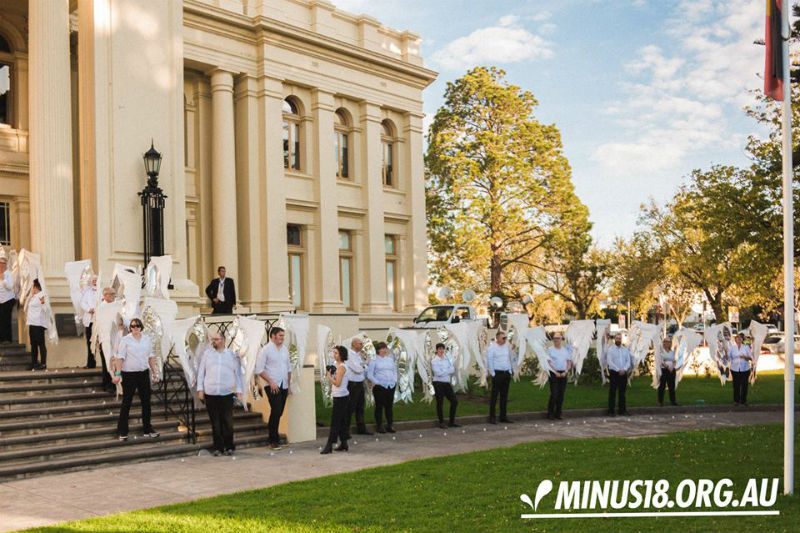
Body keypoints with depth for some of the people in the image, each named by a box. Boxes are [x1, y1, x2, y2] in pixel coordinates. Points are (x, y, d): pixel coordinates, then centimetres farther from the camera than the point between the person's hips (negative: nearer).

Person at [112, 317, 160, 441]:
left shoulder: (147, 339, 6)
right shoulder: (125, 340, -6)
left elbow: (151, 357, 12)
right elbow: (120, 357, -11)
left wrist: (155, 372, 10)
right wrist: (117, 373, -19)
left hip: (143, 373, 4)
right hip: (129, 374, -4)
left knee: (146, 402, 8)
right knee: (126, 403, 2)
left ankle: (147, 429, 19)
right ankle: (122, 431, 9)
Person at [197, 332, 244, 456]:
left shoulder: (232, 355, 7)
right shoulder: (207, 353, 8)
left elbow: (238, 373, 9)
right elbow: (201, 371, 9)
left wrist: (239, 391, 4)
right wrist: (200, 389, 3)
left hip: (227, 394, -1)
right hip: (210, 394, 1)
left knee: (227, 422, -1)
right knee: (215, 423, 4)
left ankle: (229, 447, 10)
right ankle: (218, 448, 12)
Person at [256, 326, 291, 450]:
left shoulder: (285, 349, 11)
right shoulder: (266, 349, -7)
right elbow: (259, 369, -10)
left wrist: (289, 384, 13)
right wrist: (271, 382, -14)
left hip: (284, 386, 6)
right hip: (273, 386, -6)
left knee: (279, 412, 8)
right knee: (276, 411, -10)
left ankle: (274, 437, 19)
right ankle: (274, 441, -2)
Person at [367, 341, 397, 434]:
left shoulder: (390, 359, 14)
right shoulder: (374, 361, -1)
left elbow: (395, 371, 20)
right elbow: (369, 375, -4)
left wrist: (394, 380, 7)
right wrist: (377, 382, -10)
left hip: (391, 386, 5)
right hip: (379, 387, -4)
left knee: (389, 406, 7)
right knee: (379, 406, 0)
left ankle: (389, 425, 14)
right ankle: (379, 426, 7)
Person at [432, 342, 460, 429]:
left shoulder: (446, 359, 13)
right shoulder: (434, 361, -5)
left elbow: (453, 370, 4)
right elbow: (438, 373, -16)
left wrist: (444, 371, -13)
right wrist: (448, 371, -6)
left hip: (447, 383, 6)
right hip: (438, 383, -6)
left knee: (454, 401, 4)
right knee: (440, 403, -1)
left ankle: (452, 422, 14)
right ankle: (441, 422, 10)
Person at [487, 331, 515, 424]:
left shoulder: (507, 346, 10)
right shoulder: (492, 347, -8)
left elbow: (510, 358, 16)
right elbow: (489, 361, -9)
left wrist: (510, 371, 10)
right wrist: (493, 374, -11)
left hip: (506, 373, 6)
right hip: (497, 373, -6)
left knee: (504, 396, 10)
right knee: (494, 395, -4)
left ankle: (503, 416, 17)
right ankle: (492, 417, 0)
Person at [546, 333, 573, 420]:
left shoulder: (566, 349, 11)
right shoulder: (550, 349, -1)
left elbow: (569, 362, 11)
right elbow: (548, 363, -5)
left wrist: (565, 372, -4)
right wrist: (556, 372, -13)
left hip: (563, 373, 4)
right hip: (554, 373, -4)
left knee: (561, 394, 4)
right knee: (554, 394, -10)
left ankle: (558, 414, 11)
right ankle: (550, 414, -4)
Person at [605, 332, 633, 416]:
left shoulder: (625, 350, 10)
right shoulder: (610, 349, -3)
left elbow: (628, 361, 6)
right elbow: (609, 362, -11)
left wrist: (624, 369, -12)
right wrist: (618, 370, -17)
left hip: (623, 373, 4)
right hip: (614, 373, -4)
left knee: (622, 392, 8)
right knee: (612, 392, -1)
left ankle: (622, 410, 14)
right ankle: (611, 411, 2)